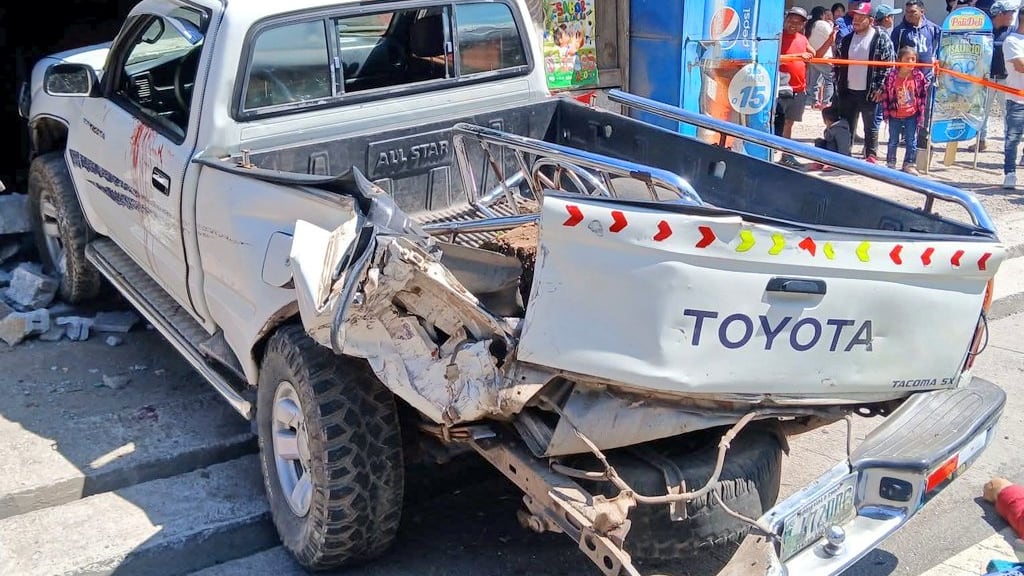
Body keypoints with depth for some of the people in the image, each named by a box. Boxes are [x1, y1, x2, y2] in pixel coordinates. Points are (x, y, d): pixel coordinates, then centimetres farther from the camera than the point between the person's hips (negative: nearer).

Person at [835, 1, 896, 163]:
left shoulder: (882, 39, -5)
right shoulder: (847, 40, 11)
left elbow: (889, 65, -8)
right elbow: (839, 64, 15)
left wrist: (880, 88, -14)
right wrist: (838, 86, 7)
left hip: (869, 92, -5)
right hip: (848, 91, 5)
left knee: (870, 126, 4)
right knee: (846, 126, 10)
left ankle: (871, 157, 12)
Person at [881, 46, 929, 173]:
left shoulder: (919, 76, -8)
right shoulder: (892, 76, -10)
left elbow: (923, 96, -2)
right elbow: (885, 95, -4)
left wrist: (921, 114, -3)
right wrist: (886, 113, -4)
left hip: (911, 115, 0)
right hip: (895, 116, 0)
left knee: (911, 141, 5)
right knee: (893, 141, 12)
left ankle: (909, 164, 16)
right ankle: (890, 163, 25)